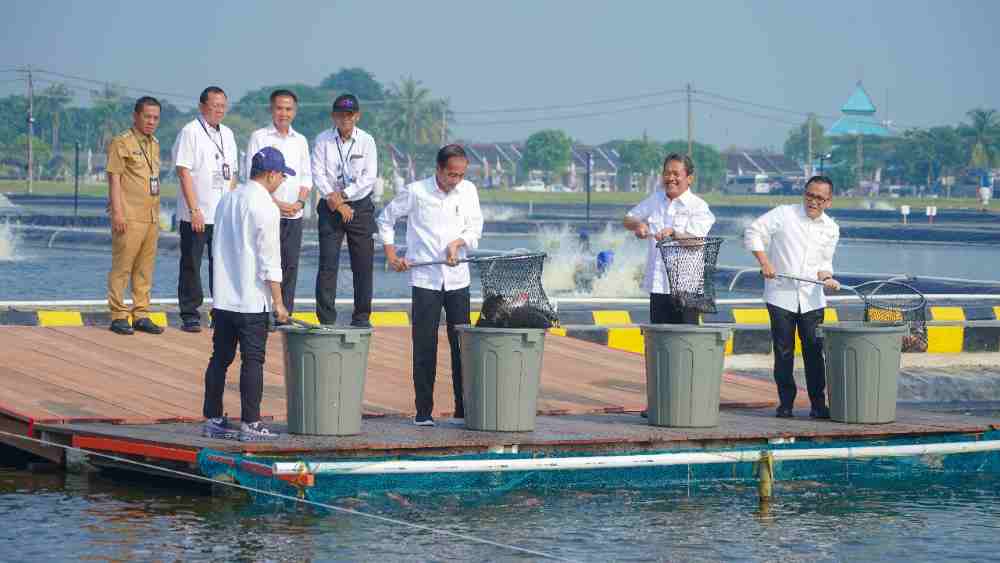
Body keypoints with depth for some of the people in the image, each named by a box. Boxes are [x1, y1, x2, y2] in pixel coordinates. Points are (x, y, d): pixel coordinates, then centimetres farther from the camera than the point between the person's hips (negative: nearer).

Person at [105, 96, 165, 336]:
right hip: (129, 217, -7)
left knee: (145, 268, 8)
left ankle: (141, 314, 12)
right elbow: (114, 178, -9)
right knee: (122, 267, -5)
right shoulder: (121, 143, -5)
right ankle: (118, 316, -2)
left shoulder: (154, 145, 17)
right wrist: (118, 212, -16)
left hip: (151, 217, 7)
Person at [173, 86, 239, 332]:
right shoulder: (190, 132, -7)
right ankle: (190, 316, 6)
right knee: (191, 266, 1)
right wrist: (194, 210, -17)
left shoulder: (227, 134, 14)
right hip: (195, 215, -6)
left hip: (223, 215, 6)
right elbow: (184, 173, -11)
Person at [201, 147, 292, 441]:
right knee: (253, 361, -3)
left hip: (222, 297, 7)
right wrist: (278, 301, -10)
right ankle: (250, 424, -3)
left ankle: (213, 420, 13)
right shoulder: (265, 207, -12)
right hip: (253, 300, -7)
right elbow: (270, 261, -15)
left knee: (220, 358, 11)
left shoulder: (227, 200, 12)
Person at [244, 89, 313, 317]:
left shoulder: (300, 141, 15)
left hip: (294, 214, 5)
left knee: (290, 266, 3)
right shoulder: (259, 138, 0)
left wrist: (300, 201, -2)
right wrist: (276, 203, -11)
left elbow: (306, 177, 16)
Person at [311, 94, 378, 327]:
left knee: (363, 266, 1)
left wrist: (343, 195, -12)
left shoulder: (366, 141, 3)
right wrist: (337, 203, -12)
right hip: (330, 208, -1)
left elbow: (369, 177, -4)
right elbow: (318, 174, -4)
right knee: (328, 264, -6)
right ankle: (326, 319, -4)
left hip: (360, 206, 1)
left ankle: (361, 317, 9)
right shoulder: (323, 140, 1)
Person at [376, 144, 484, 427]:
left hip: (457, 278, 3)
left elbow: (475, 227, 8)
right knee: (425, 345, -3)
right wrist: (391, 254, 1)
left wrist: (457, 242, -11)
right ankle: (423, 411, 2)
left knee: (461, 342, 3)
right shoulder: (415, 192, -4)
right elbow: (386, 219, 8)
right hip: (424, 279, -3)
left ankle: (464, 407, 10)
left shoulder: (468, 191, 5)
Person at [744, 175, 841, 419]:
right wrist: (764, 262, -13)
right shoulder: (783, 214, -4)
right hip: (781, 295, -3)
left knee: (814, 351, 1)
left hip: (812, 299, 3)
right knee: (783, 351, 2)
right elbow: (753, 232, -4)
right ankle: (785, 403, 10)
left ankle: (818, 404, 5)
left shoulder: (831, 229, 10)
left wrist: (826, 277, -5)